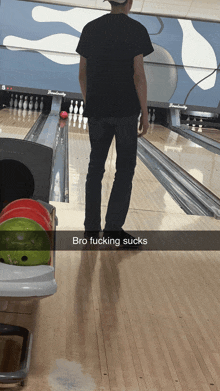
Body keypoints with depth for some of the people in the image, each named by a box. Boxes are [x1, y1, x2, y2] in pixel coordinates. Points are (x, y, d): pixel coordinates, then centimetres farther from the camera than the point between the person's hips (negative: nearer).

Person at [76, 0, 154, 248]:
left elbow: (83, 74, 8)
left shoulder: (90, 29, 7)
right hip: (126, 109, -4)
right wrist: (144, 113, -5)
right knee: (125, 168, 5)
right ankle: (113, 227, 3)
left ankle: (91, 227, 13)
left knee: (96, 166, 10)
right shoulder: (136, 30, -5)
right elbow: (138, 75, -10)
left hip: (97, 109, 4)